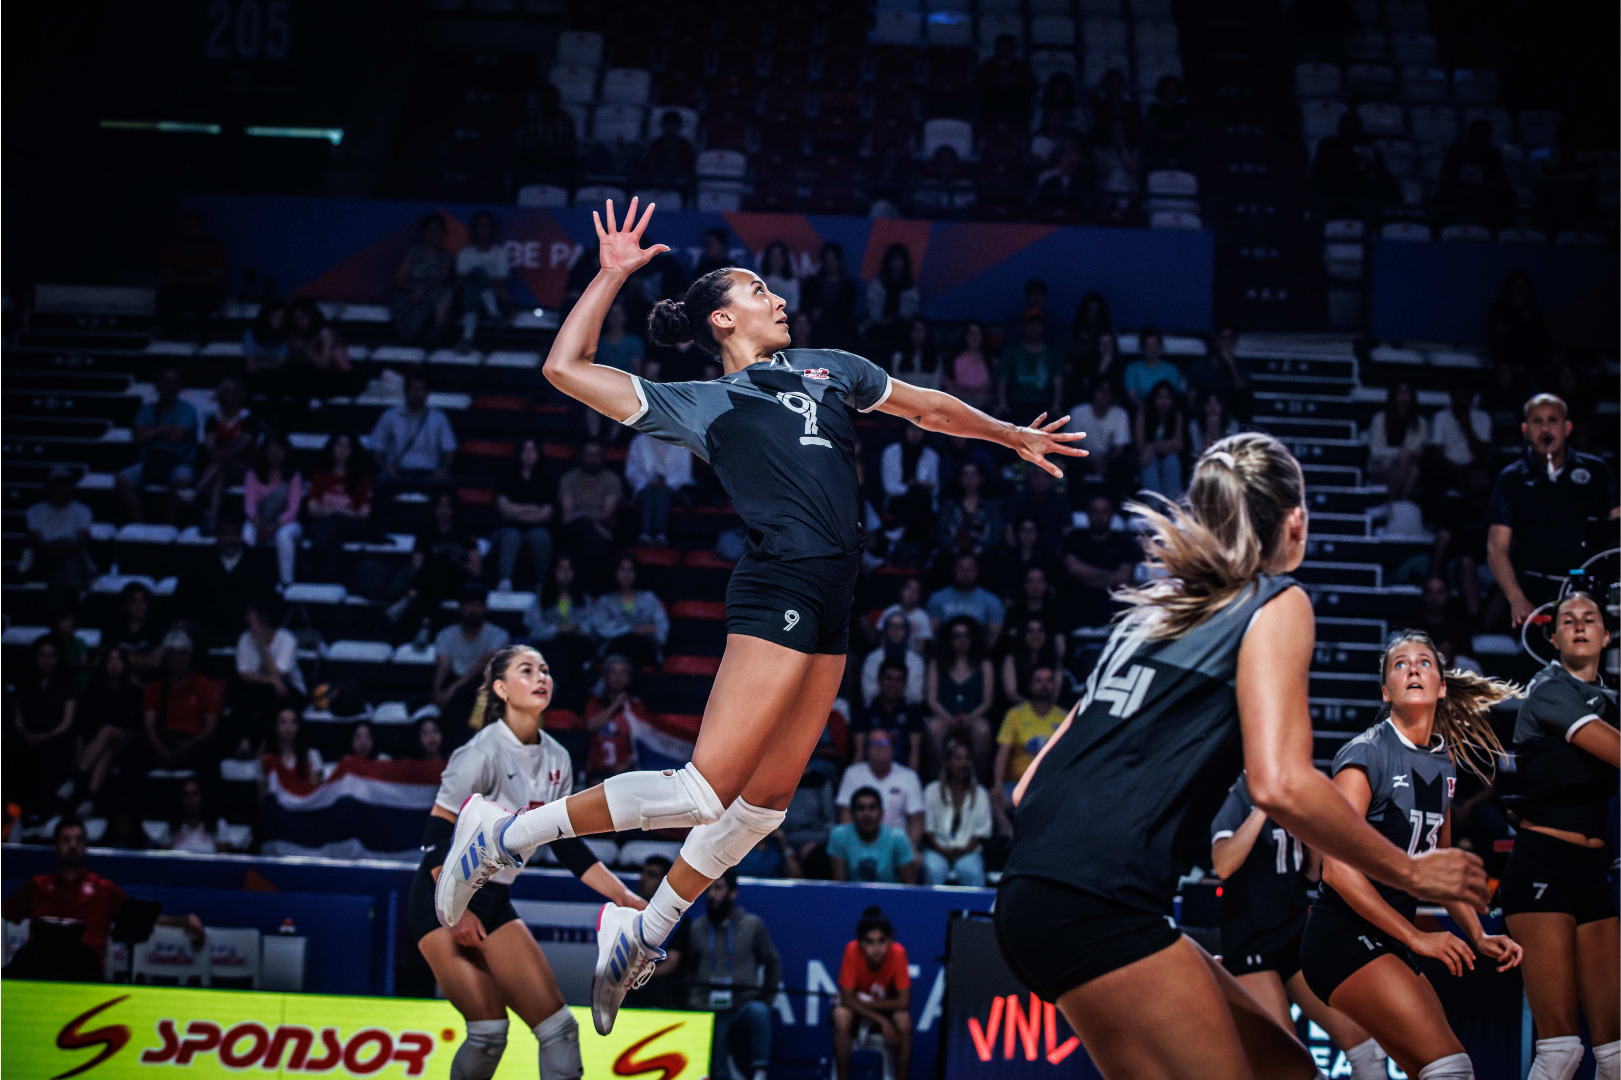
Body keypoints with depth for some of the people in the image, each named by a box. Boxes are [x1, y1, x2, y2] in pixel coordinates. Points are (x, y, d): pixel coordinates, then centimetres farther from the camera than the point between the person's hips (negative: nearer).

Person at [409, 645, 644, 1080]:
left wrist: (625, 897, 6)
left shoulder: (556, 759, 6)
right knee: (489, 1030, -18)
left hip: (494, 903, 7)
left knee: (558, 1026, -4)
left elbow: (568, 846, 13)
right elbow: (436, 833, -17)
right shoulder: (485, 750, -16)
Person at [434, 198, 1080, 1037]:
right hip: (777, 593, -7)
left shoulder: (829, 369, 22)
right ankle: (503, 833, -8)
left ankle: (642, 935, 18)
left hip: (832, 610, 7)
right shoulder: (699, 404, 6)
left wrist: (1013, 437, 41)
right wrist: (611, 275, 2)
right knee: (705, 789, -16)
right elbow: (565, 369, 1)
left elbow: (926, 407, 36)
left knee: (767, 797, 6)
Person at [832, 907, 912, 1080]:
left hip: (888, 1007, 0)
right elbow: (848, 999, -23)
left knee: (904, 1021, -32)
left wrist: (867, 1002, -24)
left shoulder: (897, 953, -25)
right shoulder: (852, 951, -26)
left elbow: (904, 1002, -23)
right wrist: (881, 1020, -30)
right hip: (857, 1008, 0)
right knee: (841, 1015, -34)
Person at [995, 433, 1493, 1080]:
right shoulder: (1277, 604, 3)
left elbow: (1030, 789, 22)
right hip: (1099, 905, -8)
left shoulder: (1156, 609, 24)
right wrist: (1410, 871, 0)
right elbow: (1281, 784, -12)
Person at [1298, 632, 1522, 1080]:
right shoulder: (1366, 754, -11)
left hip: (1390, 943, 9)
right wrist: (1416, 937, -17)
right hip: (1344, 935, -9)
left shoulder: (1443, 762, 13)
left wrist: (1477, 935, 12)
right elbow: (1338, 869, -18)